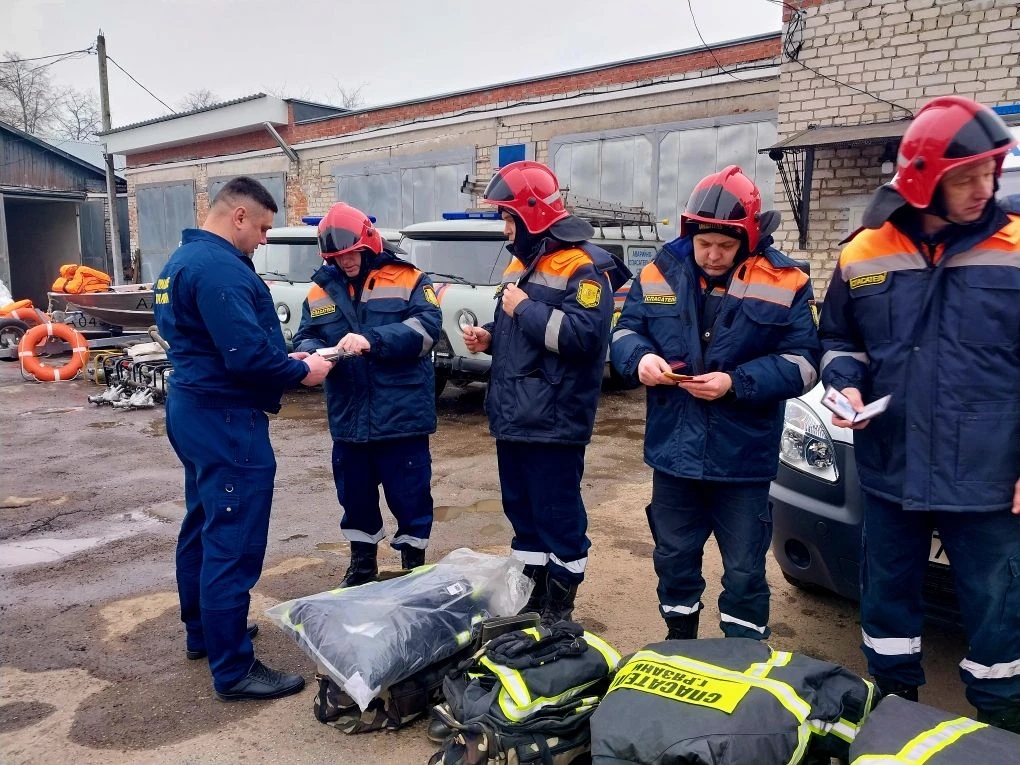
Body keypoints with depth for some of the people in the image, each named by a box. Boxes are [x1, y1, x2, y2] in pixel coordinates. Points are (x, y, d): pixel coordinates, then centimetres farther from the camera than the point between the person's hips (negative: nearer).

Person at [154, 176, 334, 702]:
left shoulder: (184, 259, 14)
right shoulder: (221, 267, -20)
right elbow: (246, 354, -27)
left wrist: (284, 359, 8)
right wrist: (301, 371, -10)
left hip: (194, 409, 11)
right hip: (226, 419, -11)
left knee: (204, 526, 21)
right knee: (235, 542, -5)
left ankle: (203, 631, 36)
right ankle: (234, 670, 4)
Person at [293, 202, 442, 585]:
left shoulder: (408, 279, -3)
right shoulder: (321, 290, 9)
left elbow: (426, 326, -17)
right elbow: (304, 338, 6)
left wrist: (372, 340, -28)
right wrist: (314, 353, -19)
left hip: (402, 414, -4)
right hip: (348, 418, 4)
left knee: (410, 495, 6)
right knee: (354, 495, 16)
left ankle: (414, 566, 25)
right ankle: (362, 563, 36)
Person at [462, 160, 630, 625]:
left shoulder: (583, 265, -12)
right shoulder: (523, 261, 17)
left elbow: (584, 335, -26)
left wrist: (524, 308, -18)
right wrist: (490, 338, 6)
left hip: (552, 421, -9)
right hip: (512, 415, 9)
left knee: (557, 516, 1)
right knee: (521, 510, 17)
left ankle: (559, 610, 16)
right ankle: (531, 598, 32)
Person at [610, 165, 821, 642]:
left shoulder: (783, 282, -6)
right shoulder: (660, 273, 1)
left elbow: (803, 361, -8)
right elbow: (625, 330, 7)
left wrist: (735, 383, -21)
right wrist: (640, 357, -16)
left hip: (743, 457, -3)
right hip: (673, 450, 3)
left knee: (744, 571, 10)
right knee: (674, 559, 19)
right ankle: (678, 645, 41)